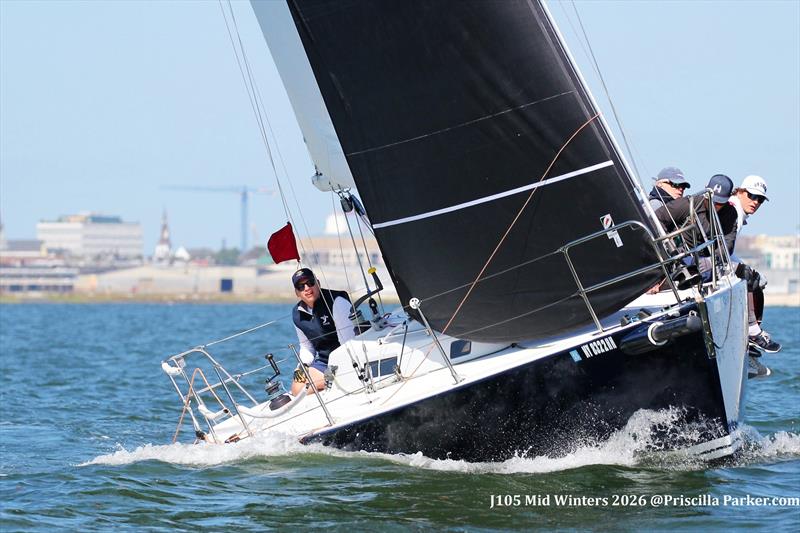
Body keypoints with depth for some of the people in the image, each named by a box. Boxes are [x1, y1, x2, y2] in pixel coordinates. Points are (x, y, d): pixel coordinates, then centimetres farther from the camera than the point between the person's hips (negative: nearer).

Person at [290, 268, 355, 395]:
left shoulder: (337, 302, -15)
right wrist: (303, 366, 1)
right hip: (323, 363, 7)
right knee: (297, 388, -15)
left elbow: (349, 344, -18)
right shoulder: (297, 314, 6)